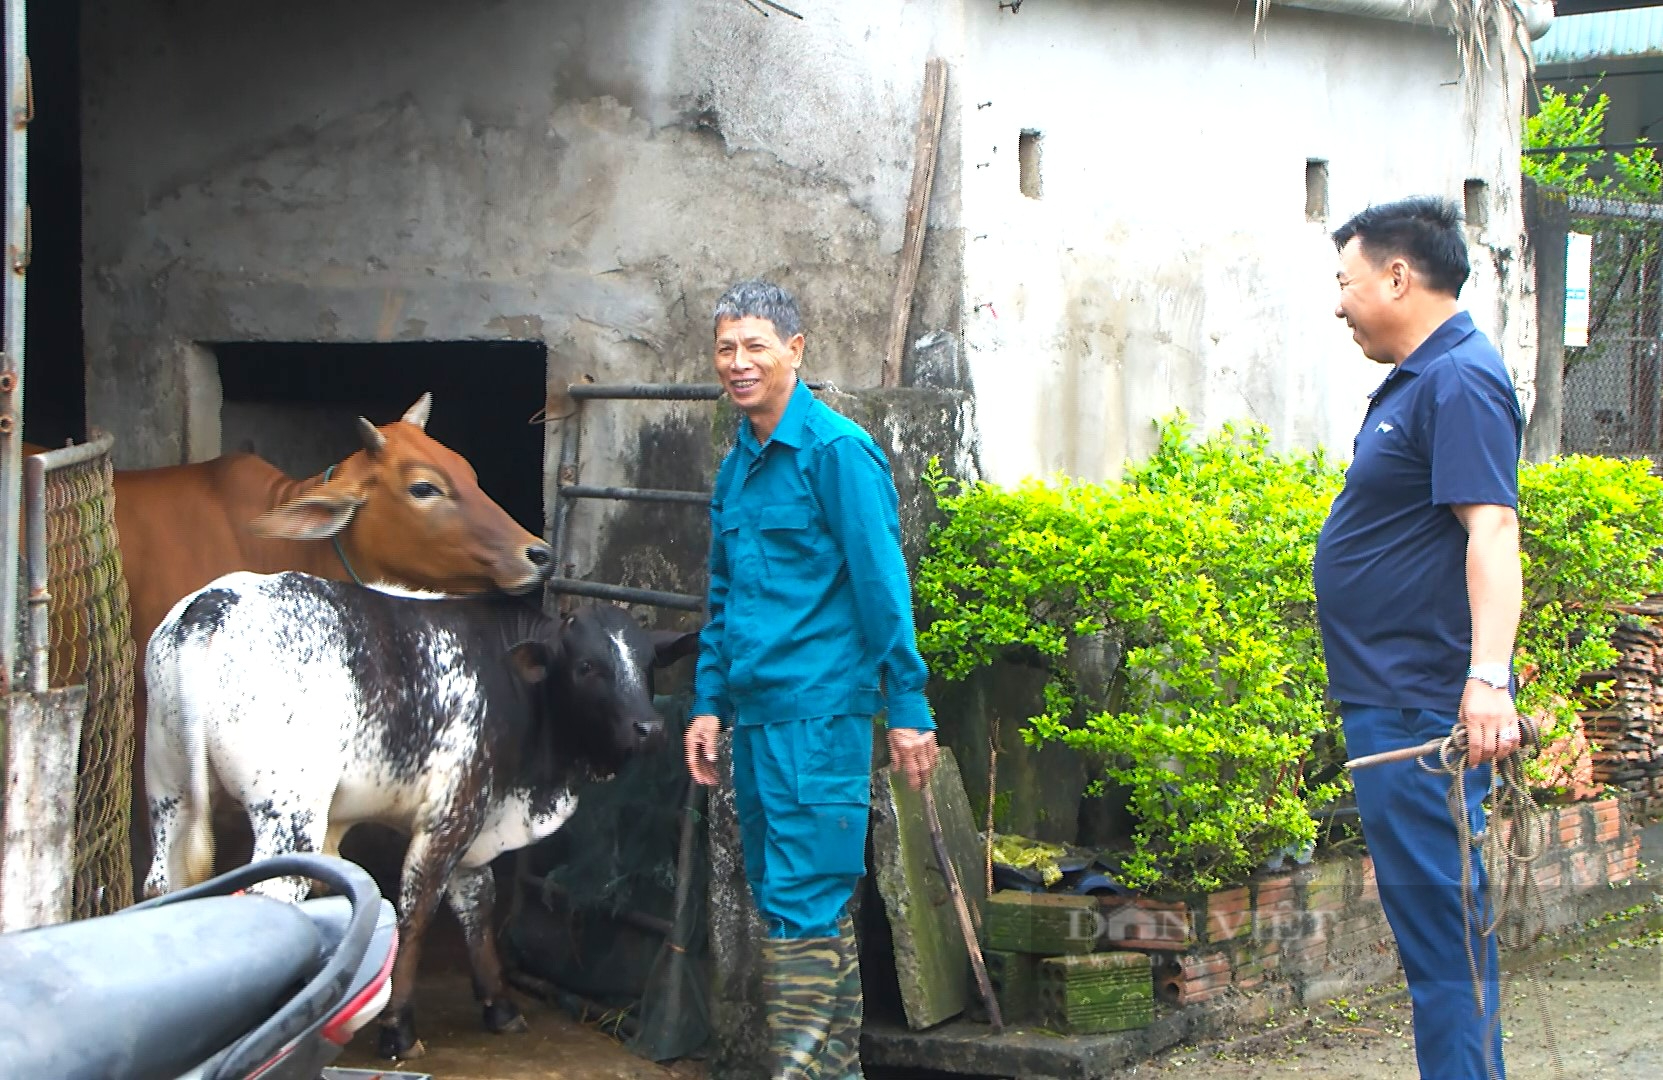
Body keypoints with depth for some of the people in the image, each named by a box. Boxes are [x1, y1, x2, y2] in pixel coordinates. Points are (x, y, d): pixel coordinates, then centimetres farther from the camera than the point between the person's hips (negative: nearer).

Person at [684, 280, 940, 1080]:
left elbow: (883, 586, -11)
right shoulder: (736, 464, 15)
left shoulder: (836, 451, -9)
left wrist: (907, 708, -13)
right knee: (813, 905, 14)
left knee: (800, 905, -10)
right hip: (756, 713, 8)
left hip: (819, 712, -8)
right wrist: (708, 704, 15)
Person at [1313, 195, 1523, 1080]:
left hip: (1424, 708, -11)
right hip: (1390, 705, 11)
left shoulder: (1459, 381, -16)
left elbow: (1491, 527, -27)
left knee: (1438, 917, -7)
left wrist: (1488, 676, -37)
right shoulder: (1413, 382, 17)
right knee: (1428, 915, 15)